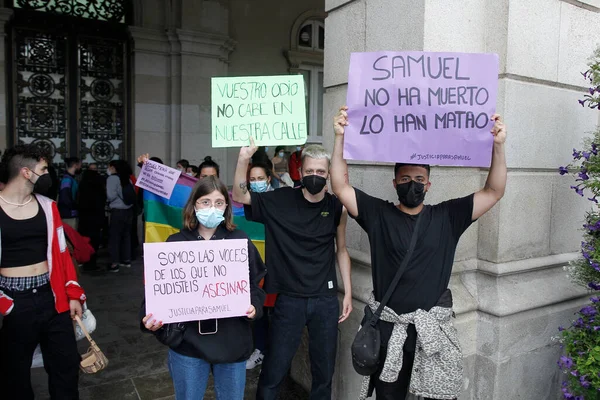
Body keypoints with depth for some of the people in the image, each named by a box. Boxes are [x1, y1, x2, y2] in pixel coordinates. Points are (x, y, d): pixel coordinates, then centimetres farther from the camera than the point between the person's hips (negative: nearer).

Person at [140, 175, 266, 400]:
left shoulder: (240, 241, -1)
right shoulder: (175, 243, -1)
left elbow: (254, 284, 3)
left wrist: (254, 306, -16)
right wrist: (150, 316, -16)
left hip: (232, 342, 0)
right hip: (187, 342, 0)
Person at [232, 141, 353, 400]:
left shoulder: (336, 206, -2)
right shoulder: (283, 200, -7)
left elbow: (341, 249, 8)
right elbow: (239, 196, -9)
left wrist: (348, 293, 6)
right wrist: (244, 158, -24)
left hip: (326, 300, 2)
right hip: (289, 299, -2)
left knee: (324, 371, 17)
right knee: (274, 371, 8)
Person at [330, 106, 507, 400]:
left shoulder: (447, 217, 3)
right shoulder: (378, 215, 0)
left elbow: (494, 192, -1)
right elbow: (340, 187, -7)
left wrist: (498, 145, -12)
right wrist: (340, 137, -15)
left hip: (434, 328, 1)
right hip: (388, 327, 0)